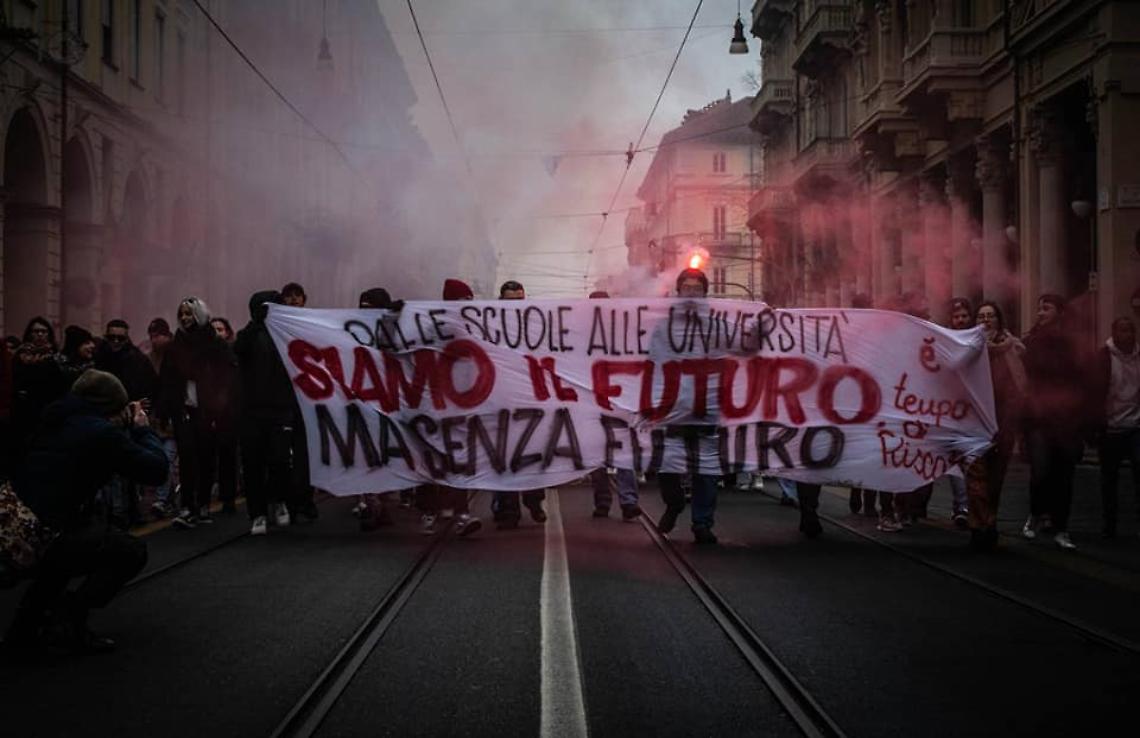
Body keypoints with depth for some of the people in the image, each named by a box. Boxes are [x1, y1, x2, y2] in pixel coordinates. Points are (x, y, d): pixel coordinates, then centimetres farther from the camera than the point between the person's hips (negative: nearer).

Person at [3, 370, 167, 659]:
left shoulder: (58, 421, 15)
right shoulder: (103, 432, -8)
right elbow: (157, 469, -2)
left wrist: (126, 427, 26)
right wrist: (143, 430, 13)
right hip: (45, 534, -8)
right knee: (132, 552, 11)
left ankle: (24, 628, 33)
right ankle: (71, 621, 2)